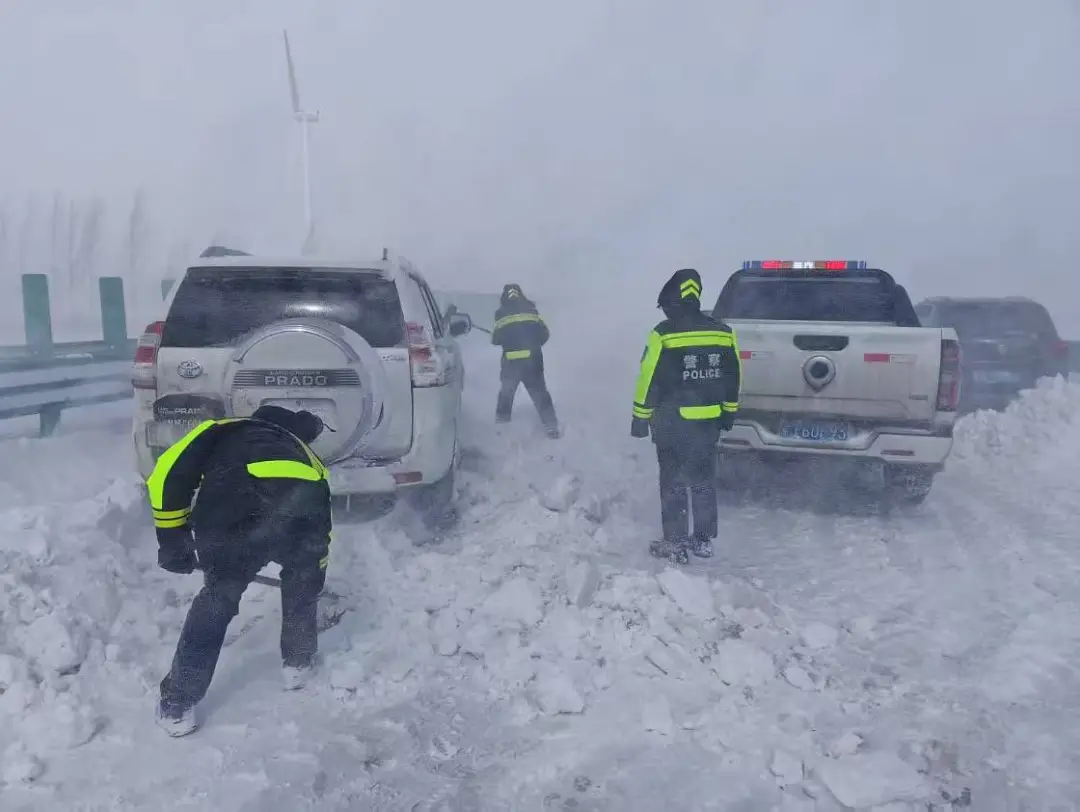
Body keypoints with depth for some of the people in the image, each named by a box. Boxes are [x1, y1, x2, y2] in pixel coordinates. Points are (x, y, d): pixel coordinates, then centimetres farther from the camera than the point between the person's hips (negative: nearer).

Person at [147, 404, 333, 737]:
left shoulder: (224, 430, 34)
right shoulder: (304, 453, 42)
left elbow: (168, 473, 17)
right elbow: (320, 525, 46)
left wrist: (172, 539, 27)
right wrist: (314, 576, 61)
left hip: (234, 516, -2)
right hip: (304, 507, 2)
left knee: (217, 599, 23)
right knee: (302, 582, 35)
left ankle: (177, 707, 31)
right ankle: (299, 664, 47)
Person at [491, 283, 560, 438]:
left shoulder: (501, 313, 4)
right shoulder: (531, 309, 9)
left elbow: (496, 340, 7)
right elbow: (545, 334, 10)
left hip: (511, 360, -1)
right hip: (533, 358, 1)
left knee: (507, 390, 21)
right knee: (539, 391, 7)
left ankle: (501, 421, 28)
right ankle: (551, 426, 0)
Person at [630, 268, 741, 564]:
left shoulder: (664, 334, -13)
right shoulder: (723, 332, 4)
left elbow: (649, 380, -11)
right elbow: (732, 379, 10)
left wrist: (640, 417, -3)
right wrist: (728, 413, 19)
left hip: (672, 422, -5)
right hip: (709, 421, 5)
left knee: (673, 483, 4)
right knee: (703, 480, 15)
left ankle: (675, 545, 7)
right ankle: (704, 540, 23)